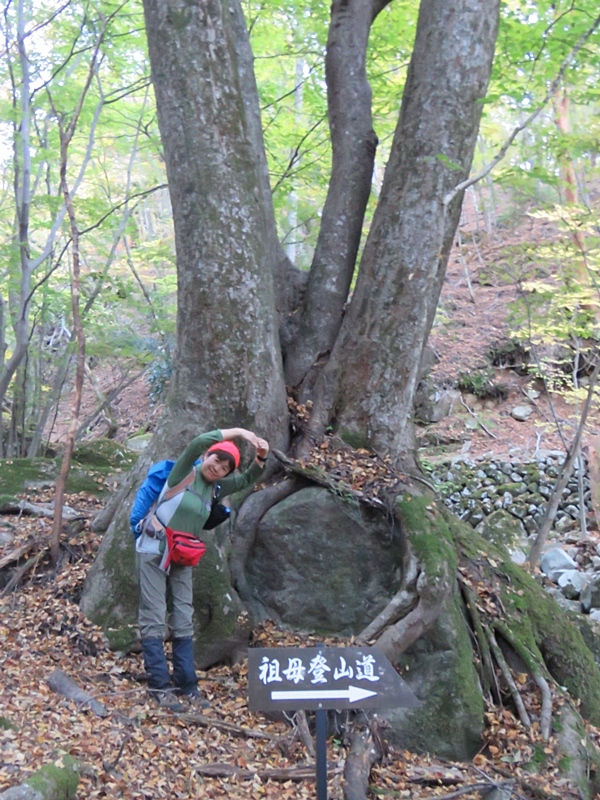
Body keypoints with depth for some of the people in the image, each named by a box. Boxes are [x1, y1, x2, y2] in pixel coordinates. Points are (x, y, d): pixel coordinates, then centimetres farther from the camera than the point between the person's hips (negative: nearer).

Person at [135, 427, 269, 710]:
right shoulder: (183, 474, -9)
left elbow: (249, 479, 11)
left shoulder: (216, 489, 7)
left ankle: (185, 684, 12)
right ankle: (159, 685, 0)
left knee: (184, 620, 6)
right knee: (154, 619, -4)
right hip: (153, 552, -6)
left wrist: (261, 456, -8)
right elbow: (198, 442, -25)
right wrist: (238, 432, -22)